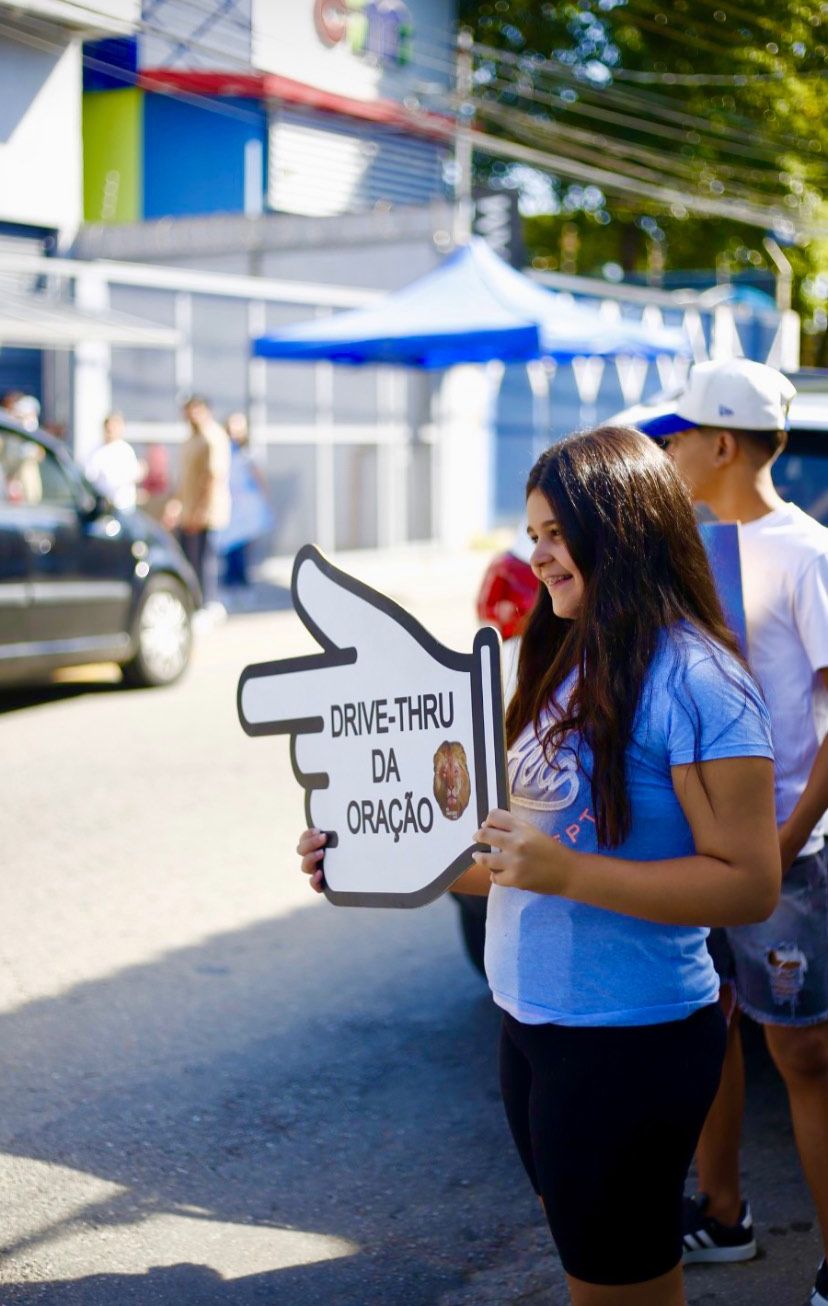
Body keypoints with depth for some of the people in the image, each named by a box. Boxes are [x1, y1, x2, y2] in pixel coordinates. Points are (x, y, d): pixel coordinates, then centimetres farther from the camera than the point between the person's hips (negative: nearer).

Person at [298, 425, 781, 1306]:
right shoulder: (571, 662, 10)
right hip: (530, 1023, 8)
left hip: (628, 1043, -8)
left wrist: (568, 873, -25)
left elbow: (749, 884, -20)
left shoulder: (693, 679, -17)